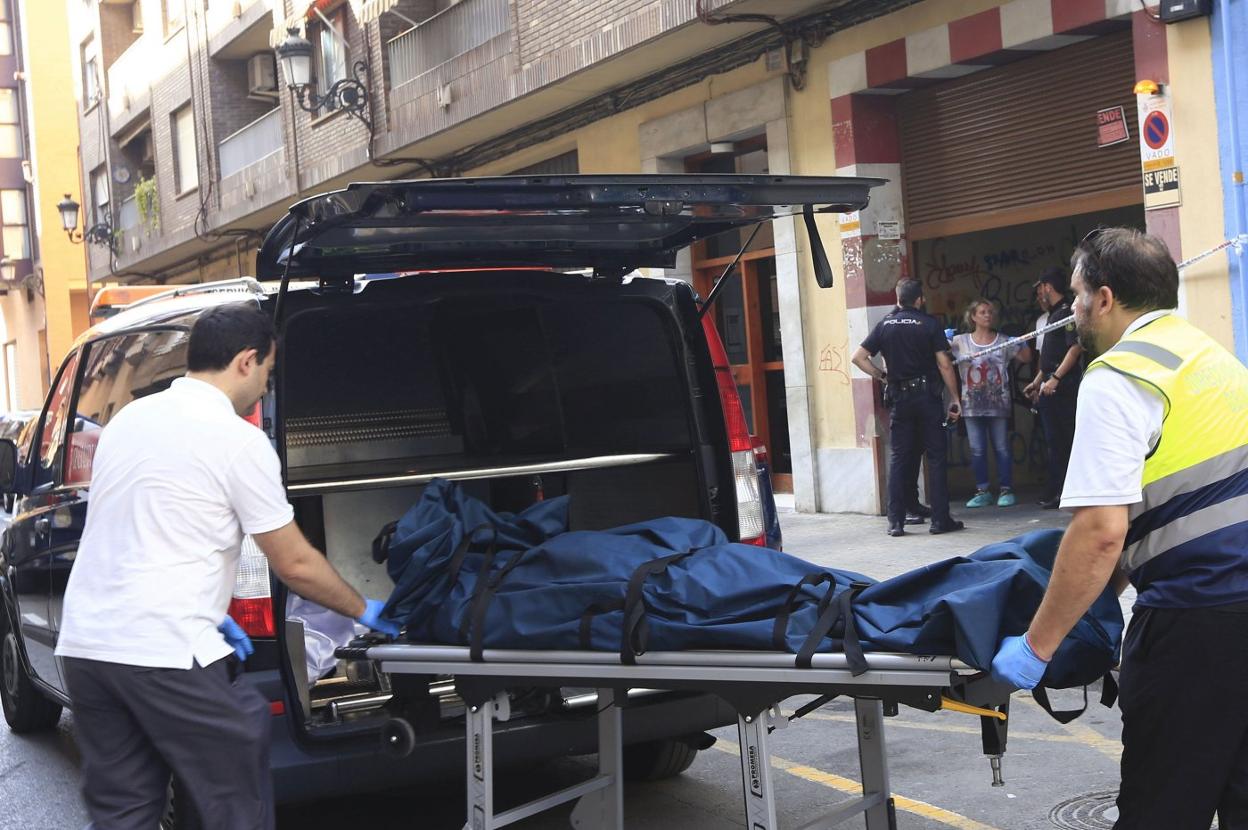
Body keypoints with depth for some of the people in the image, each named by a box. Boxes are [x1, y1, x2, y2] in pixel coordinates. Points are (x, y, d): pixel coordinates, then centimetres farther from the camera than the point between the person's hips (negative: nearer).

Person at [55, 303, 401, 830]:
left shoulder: (128, 418, 14)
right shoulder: (238, 440, -8)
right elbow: (295, 564, -3)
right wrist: (364, 611, 12)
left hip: (84, 643, 8)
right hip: (166, 653, -7)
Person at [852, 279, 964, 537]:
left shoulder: (885, 325, 6)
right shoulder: (929, 324, -3)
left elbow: (858, 357, 2)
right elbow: (944, 364, -8)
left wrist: (881, 376, 10)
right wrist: (955, 399, -3)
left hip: (899, 397, 3)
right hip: (927, 396, -3)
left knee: (898, 458, 7)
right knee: (936, 457, 2)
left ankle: (896, 521, 4)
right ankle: (940, 519, 1)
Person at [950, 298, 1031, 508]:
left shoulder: (1003, 341, 5)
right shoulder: (960, 342, 3)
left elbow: (1025, 357, 7)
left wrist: (1022, 345, -13)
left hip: (998, 404, -1)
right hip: (972, 406, 1)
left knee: (1002, 448, 2)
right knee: (977, 450, 4)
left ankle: (1006, 490, 10)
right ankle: (982, 491, 13)